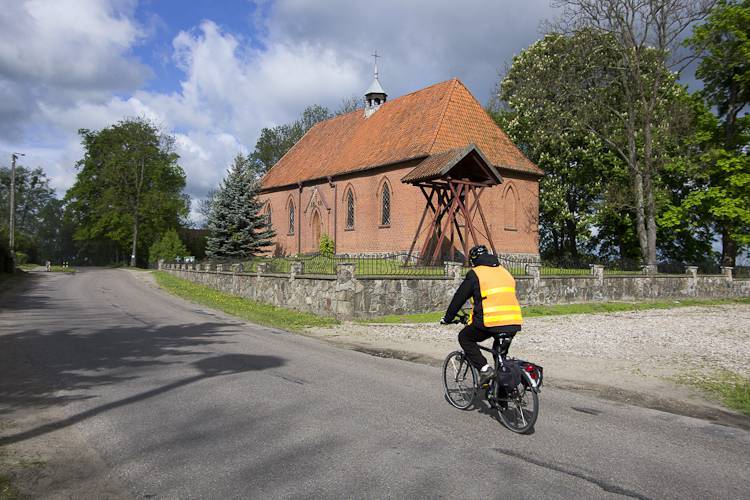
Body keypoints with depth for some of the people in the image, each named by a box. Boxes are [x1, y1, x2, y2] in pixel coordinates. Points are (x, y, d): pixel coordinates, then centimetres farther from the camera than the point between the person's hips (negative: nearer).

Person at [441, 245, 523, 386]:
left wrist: (447, 318, 20)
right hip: (514, 323, 6)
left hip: (491, 321, -6)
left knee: (464, 338, 15)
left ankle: (484, 369, 0)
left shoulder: (475, 274, 3)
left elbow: (459, 298, 7)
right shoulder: (504, 271, 22)